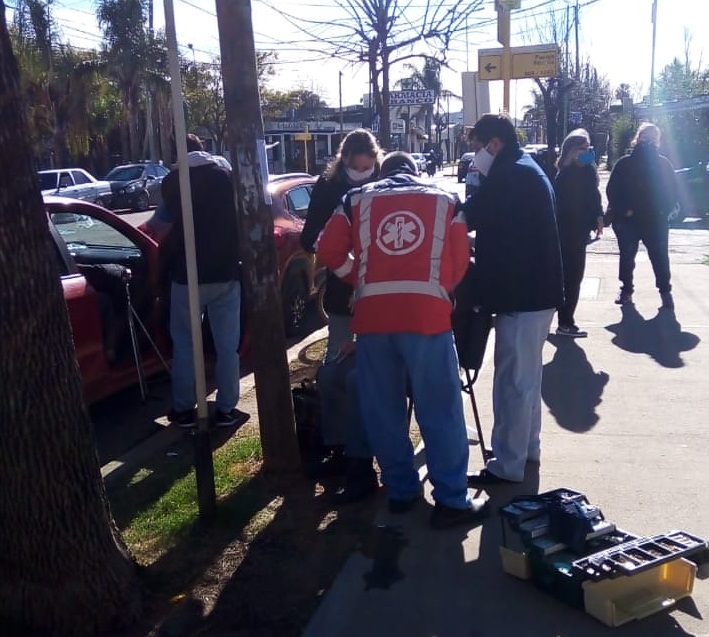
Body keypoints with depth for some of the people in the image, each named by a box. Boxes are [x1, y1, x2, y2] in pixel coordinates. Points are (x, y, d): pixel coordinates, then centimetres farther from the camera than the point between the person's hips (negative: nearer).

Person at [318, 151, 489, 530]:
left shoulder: (357, 200, 17)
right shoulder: (444, 200, 15)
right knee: (440, 412, 4)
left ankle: (401, 490, 23)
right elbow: (459, 262, 10)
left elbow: (328, 251, 11)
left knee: (383, 412, 13)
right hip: (427, 314, -1)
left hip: (372, 315, 2)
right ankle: (451, 501, 8)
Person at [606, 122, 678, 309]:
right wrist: (623, 210, -12)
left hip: (656, 221, 0)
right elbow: (612, 190, -2)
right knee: (627, 257, 7)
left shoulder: (663, 163, 3)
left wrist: (664, 210, -8)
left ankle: (665, 292, 13)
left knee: (660, 257, 0)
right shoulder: (624, 163, -1)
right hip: (628, 220, 0)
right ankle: (626, 289, 22)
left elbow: (672, 191, 7)